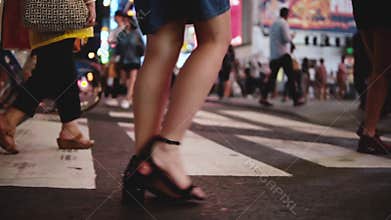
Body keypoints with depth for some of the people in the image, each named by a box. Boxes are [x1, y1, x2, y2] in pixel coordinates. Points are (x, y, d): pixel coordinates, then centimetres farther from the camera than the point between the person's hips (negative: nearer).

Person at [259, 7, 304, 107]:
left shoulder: (273, 24, 17)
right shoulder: (284, 23, -7)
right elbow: (287, 39, -16)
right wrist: (291, 38, 4)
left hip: (273, 55, 7)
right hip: (283, 54, -7)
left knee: (272, 77, 7)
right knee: (291, 77, -2)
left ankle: (263, 97, -3)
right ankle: (296, 99, -3)